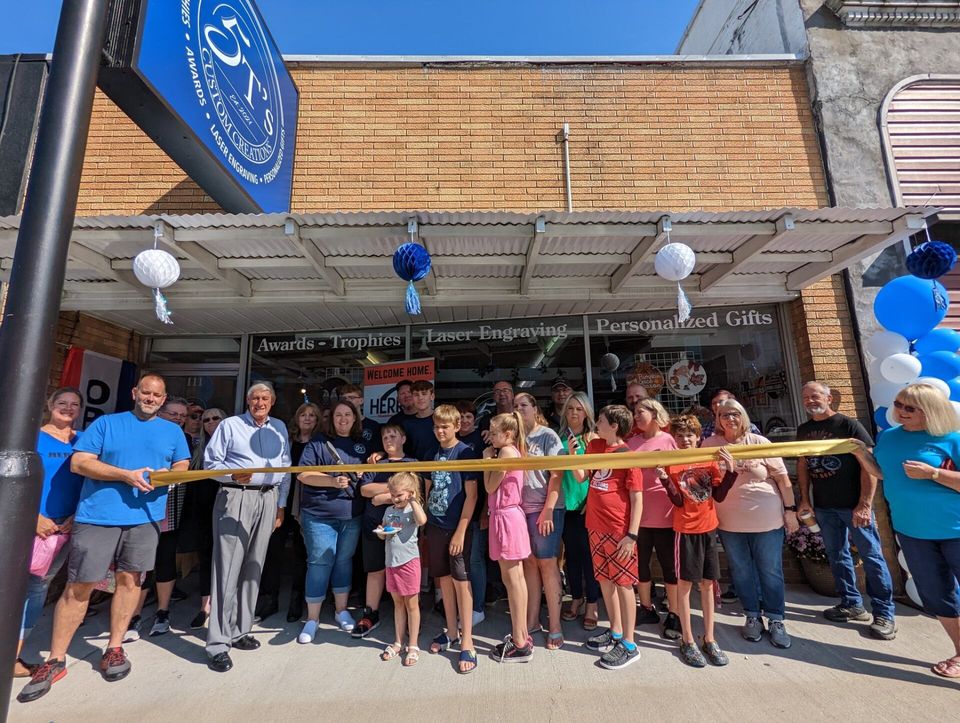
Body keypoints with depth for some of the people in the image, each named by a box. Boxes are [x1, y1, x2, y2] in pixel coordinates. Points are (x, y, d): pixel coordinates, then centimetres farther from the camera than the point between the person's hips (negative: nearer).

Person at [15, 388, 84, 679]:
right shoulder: (33, 436, -2)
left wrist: (77, 516, -4)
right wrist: (34, 516, -12)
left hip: (66, 525, 3)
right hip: (34, 523, -3)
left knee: (38, 585, 10)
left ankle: (14, 655, 21)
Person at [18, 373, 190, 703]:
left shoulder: (173, 431, 10)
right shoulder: (106, 423, 4)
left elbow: (183, 467, 11)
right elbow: (78, 463, -4)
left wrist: (168, 475, -13)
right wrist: (126, 475, -16)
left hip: (145, 517, 2)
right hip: (97, 516, -2)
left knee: (130, 579, 8)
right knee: (78, 586, 2)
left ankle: (114, 648, 23)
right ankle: (55, 660, 19)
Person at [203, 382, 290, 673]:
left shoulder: (280, 428, 12)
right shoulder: (230, 425, 2)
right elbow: (210, 462, 0)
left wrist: (281, 505, 12)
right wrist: (233, 475, -19)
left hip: (268, 499, 4)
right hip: (235, 498, -4)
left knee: (253, 567, 11)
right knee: (227, 568, -4)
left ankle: (239, 630, 24)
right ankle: (218, 644, 4)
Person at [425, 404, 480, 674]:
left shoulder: (464, 452, -11)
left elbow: (471, 495, -13)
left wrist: (461, 531, -16)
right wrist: (423, 521, 8)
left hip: (457, 527, -6)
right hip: (435, 526, 6)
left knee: (461, 581, 1)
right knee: (444, 579, 15)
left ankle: (467, 644, 12)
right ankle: (451, 632, 32)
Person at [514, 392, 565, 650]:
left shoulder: (548, 436, -4)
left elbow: (555, 474, -8)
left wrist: (548, 510, -14)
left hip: (545, 508, -4)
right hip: (521, 508, 4)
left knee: (547, 563, 1)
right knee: (529, 563, 10)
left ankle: (555, 626, 13)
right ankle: (532, 620, 23)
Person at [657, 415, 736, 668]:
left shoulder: (709, 460, 2)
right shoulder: (671, 464, -7)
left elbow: (719, 495, -1)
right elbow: (678, 501, -13)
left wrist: (730, 470, -12)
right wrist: (664, 477, -27)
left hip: (708, 528, 4)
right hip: (686, 530, -3)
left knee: (707, 583, 13)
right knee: (684, 583, 4)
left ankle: (709, 639, 26)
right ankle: (687, 641, 18)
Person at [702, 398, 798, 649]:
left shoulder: (760, 442, -5)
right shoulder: (710, 444, -4)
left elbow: (782, 477, -1)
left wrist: (790, 509, -2)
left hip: (766, 518, -1)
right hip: (730, 522, 1)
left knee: (771, 571, 11)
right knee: (742, 572, 13)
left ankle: (776, 620, 28)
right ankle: (752, 617, 31)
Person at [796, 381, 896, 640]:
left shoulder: (849, 425, -8)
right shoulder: (803, 430, 7)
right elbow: (802, 465, 14)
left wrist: (865, 505, -16)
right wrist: (804, 499, 8)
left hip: (854, 504, -5)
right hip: (823, 506, 5)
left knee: (871, 555, 2)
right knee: (837, 556, 13)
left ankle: (884, 613, 15)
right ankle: (852, 604, 27)